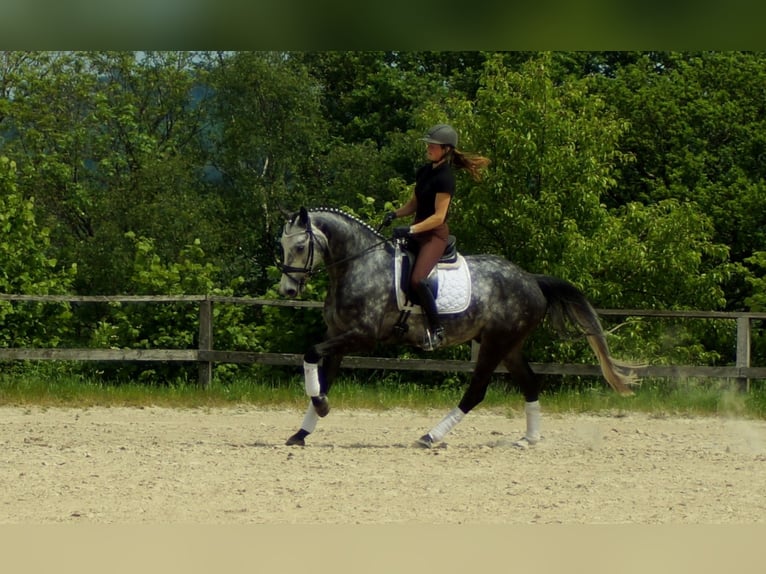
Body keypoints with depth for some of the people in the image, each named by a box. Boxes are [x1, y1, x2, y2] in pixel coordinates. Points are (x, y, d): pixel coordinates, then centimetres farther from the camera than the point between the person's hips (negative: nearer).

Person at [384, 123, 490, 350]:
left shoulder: (445, 177, -16)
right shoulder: (423, 171, 11)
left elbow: (438, 216, -20)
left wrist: (410, 230, -26)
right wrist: (395, 214, -1)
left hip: (435, 234, -10)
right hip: (418, 231, 10)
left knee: (417, 280, -26)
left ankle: (436, 329, -15)